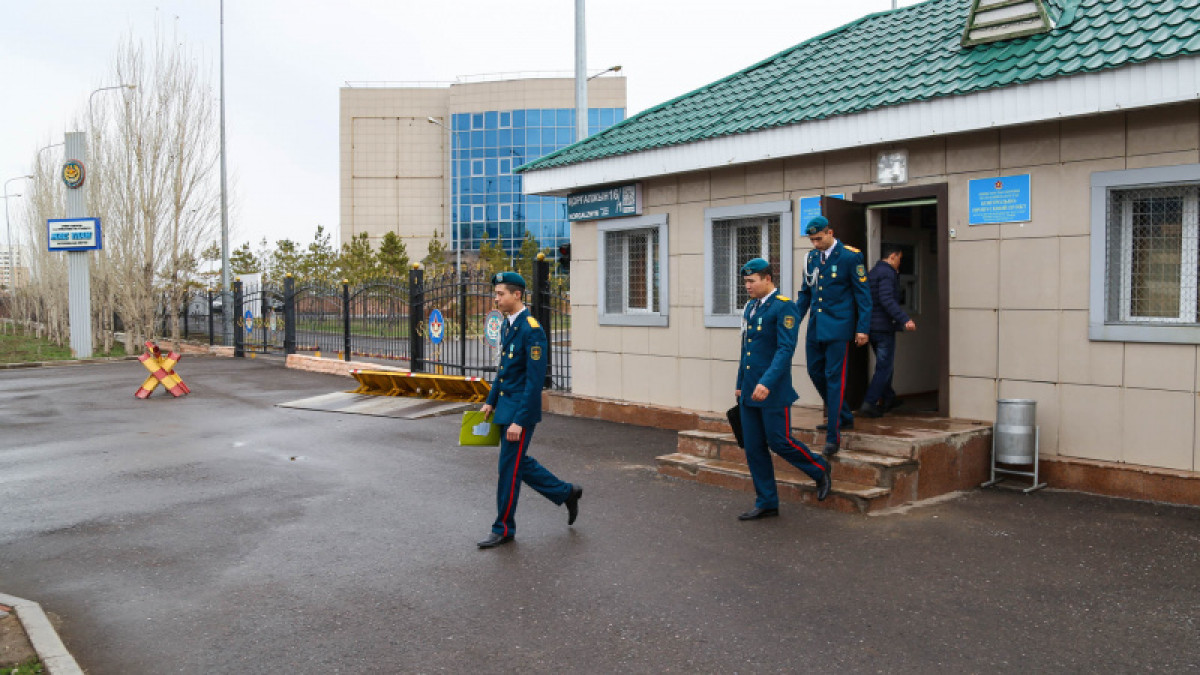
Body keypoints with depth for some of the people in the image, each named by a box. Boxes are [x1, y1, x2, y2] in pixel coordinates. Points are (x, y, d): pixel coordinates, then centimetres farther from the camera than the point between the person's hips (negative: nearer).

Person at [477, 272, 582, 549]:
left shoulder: (532, 330, -19)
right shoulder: (507, 326, 10)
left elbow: (535, 380, -22)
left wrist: (519, 421, -23)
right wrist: (491, 401, 15)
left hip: (521, 411, -9)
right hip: (505, 407, 9)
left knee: (509, 468, 0)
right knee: (519, 462, 17)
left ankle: (504, 528, 15)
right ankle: (567, 493, 32)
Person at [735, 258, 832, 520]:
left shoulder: (783, 307, -11)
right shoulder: (750, 308, 14)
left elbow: (786, 349, -20)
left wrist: (767, 382, -28)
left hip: (773, 391, -8)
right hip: (749, 392, 8)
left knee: (779, 441, -3)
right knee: (753, 448, 8)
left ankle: (820, 470, 24)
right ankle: (766, 503, 18)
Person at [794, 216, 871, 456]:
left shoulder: (850, 256, -8)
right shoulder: (811, 258, 9)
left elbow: (863, 294, -7)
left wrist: (862, 328, -10)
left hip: (838, 327, -7)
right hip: (816, 326, 7)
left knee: (834, 377, -7)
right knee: (815, 372, 12)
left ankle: (833, 435, -3)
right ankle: (844, 417, 32)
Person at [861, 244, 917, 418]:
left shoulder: (873, 272, 16)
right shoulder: (887, 273, -13)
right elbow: (887, 299, -27)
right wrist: (904, 320, -32)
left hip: (871, 326, 9)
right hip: (883, 327, -9)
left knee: (885, 365, 22)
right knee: (884, 367, -4)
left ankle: (888, 398, 33)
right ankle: (869, 403, -8)